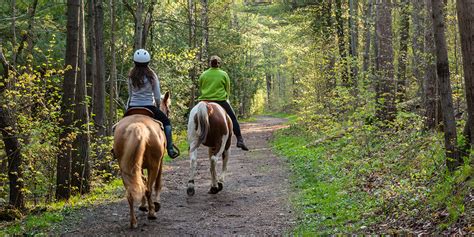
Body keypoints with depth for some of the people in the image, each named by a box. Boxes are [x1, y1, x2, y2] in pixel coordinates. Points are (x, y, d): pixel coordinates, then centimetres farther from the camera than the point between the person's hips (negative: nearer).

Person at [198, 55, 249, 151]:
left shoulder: (203, 75, 6)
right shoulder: (224, 74, 1)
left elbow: (200, 89, 12)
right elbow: (228, 90, 6)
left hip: (205, 101, 2)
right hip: (221, 101, -2)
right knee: (233, 118, 7)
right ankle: (240, 140, -1)